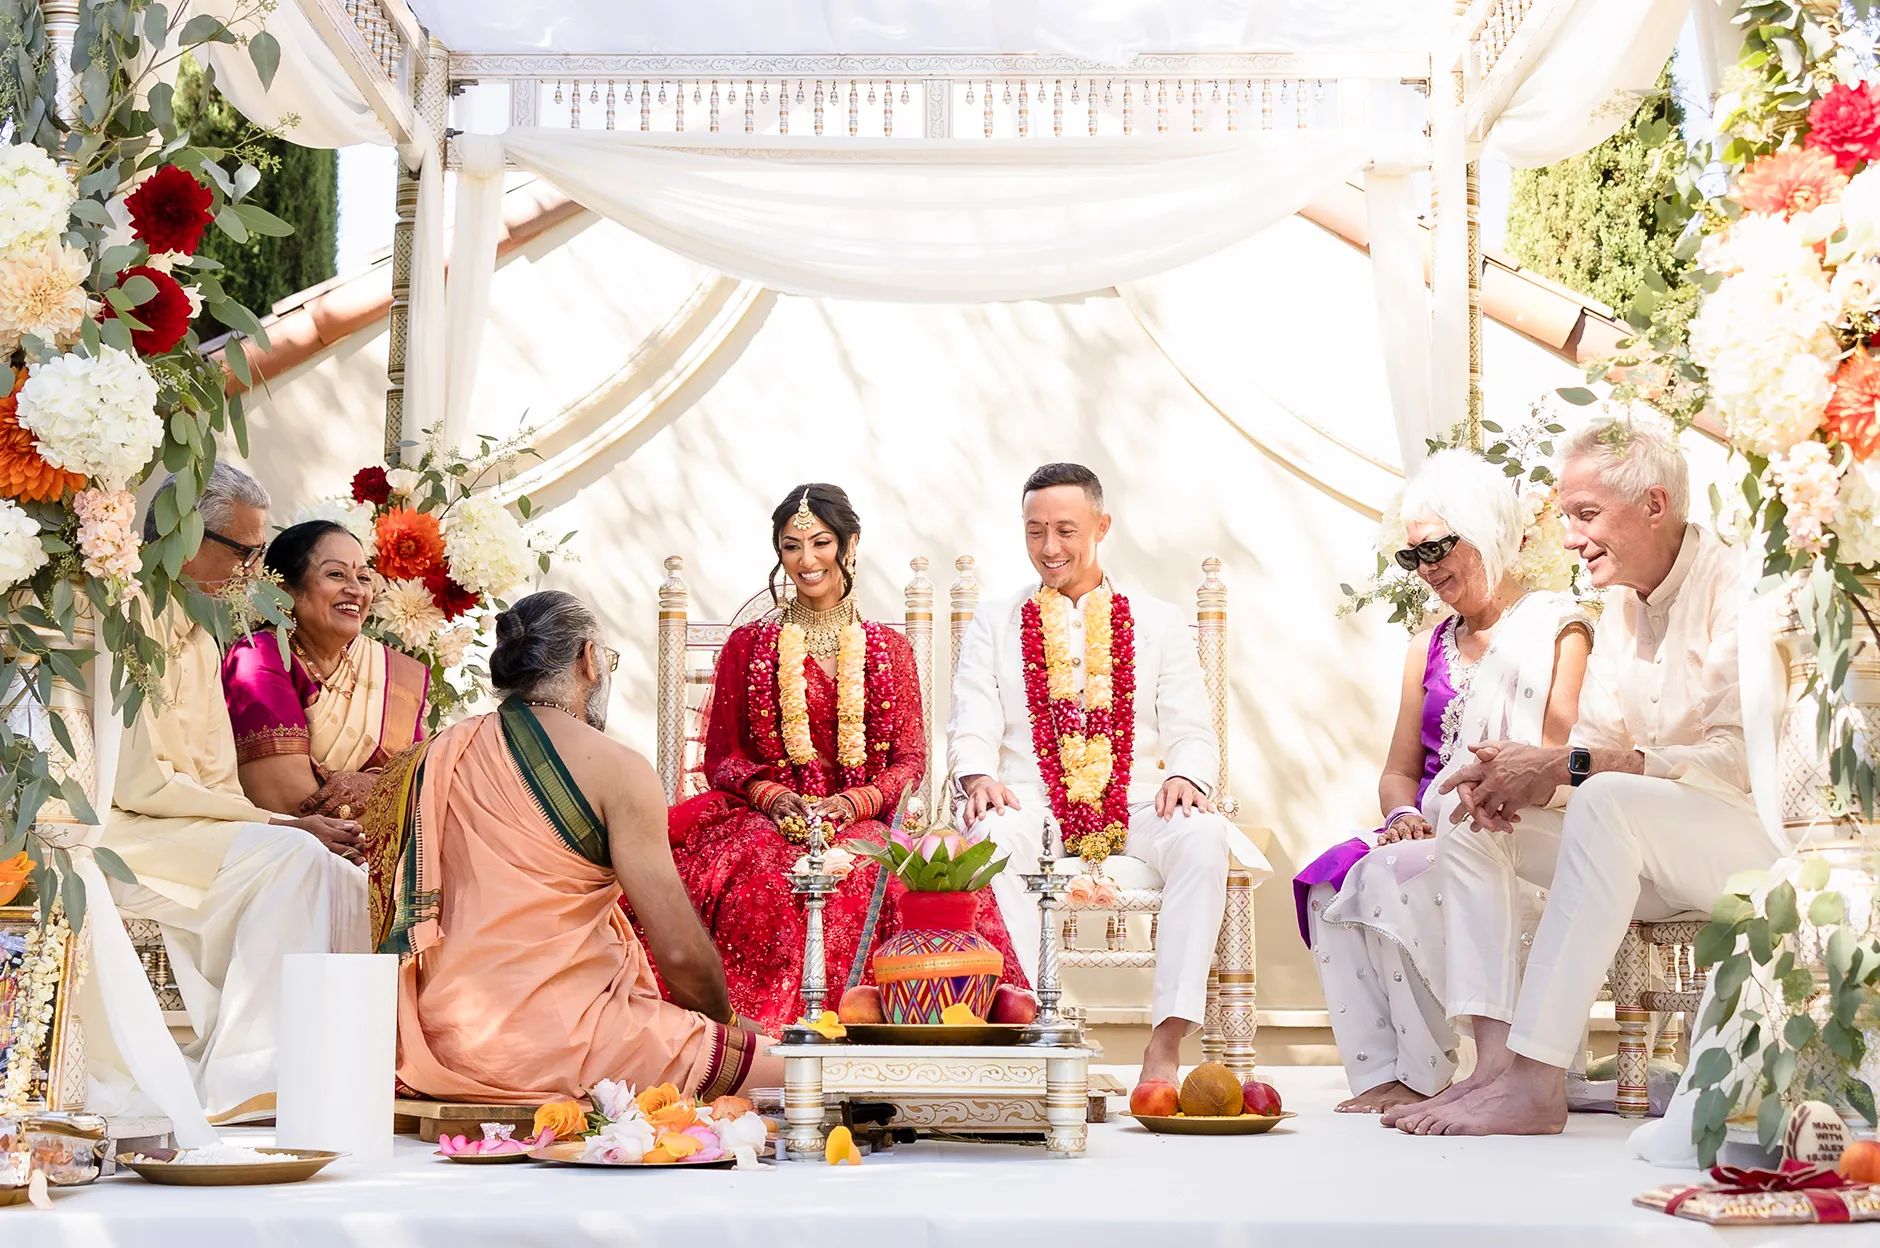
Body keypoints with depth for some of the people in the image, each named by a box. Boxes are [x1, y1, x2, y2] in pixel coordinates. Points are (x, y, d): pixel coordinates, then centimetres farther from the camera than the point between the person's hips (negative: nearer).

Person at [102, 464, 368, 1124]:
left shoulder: (198, 639, 19)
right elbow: (139, 781, -18)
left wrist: (285, 823, -3)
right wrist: (276, 823, -17)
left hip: (192, 833, 8)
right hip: (119, 839, -8)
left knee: (341, 884, -13)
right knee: (291, 859, -28)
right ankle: (243, 1082, -28)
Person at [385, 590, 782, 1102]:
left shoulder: (437, 755, 12)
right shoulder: (615, 770, -7)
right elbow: (681, 951, -9)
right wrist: (725, 1020, 11)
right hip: (549, 1039, -8)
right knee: (783, 1068, 0)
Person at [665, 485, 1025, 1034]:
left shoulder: (888, 649, 15)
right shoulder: (748, 645, 13)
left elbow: (910, 760, 9)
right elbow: (722, 755, 9)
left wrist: (848, 804, -11)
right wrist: (775, 798, -11)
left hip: (862, 819, 0)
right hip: (763, 818, 0)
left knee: (865, 874, -37)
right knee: (761, 878, -37)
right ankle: (759, 1029, -26)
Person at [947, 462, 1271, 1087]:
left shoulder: (1159, 623, 18)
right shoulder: (993, 626, 17)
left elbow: (1193, 731, 11)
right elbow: (972, 730, 7)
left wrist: (1186, 777, -13)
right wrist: (979, 777, -17)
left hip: (1138, 804, 1)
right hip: (1032, 804, 0)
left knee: (1205, 837, -33)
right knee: (992, 836, -37)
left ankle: (1166, 1043, -33)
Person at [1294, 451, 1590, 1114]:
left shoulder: (1557, 625, 2)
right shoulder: (1428, 648, 23)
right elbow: (1399, 772, 19)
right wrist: (1403, 816, -6)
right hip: (1434, 837, 6)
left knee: (1396, 877, -33)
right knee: (1331, 878, -25)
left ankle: (1424, 1078, -23)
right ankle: (1378, 1075, -27)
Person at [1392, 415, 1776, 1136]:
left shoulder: (1736, 590, -14)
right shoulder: (1620, 606, 14)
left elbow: (1739, 760, -25)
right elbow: (1596, 746, 11)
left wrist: (1568, 765, -27)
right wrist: (1524, 773, -13)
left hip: (1758, 842, -9)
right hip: (1649, 863, 9)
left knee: (1608, 801, -36)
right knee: (1471, 815, -5)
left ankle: (1537, 1083, -39)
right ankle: (1495, 1062, -22)